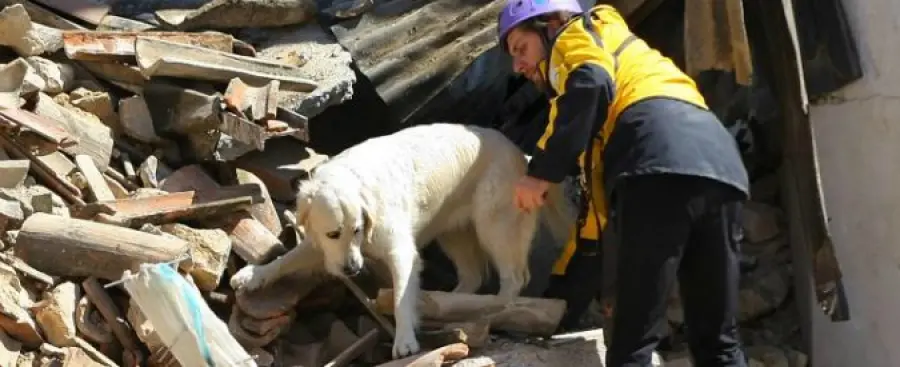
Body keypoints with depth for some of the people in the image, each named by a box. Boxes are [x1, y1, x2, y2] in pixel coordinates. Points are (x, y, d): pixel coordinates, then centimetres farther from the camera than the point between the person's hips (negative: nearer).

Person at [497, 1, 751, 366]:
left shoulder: (577, 36, 21)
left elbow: (591, 84, -6)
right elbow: (599, 173, 44)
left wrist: (542, 171, -5)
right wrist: (570, 272, 45)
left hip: (662, 167, -9)